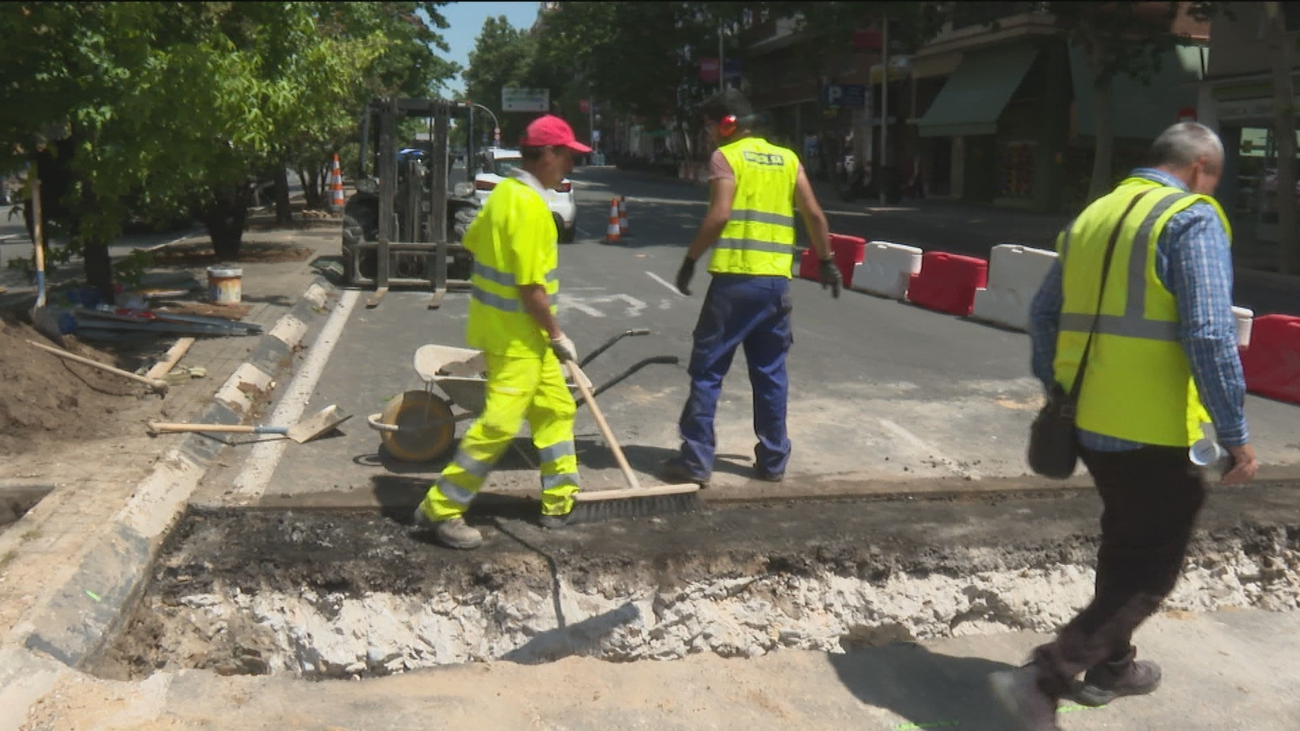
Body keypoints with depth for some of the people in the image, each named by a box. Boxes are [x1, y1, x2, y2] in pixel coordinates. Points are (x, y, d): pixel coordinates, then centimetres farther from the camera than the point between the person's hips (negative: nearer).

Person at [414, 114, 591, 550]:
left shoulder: (506, 192, 8)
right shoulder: (530, 206, -22)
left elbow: (472, 241, 20)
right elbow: (531, 289, -23)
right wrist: (558, 337, -13)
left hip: (522, 332, 11)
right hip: (516, 334, -11)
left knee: (556, 408, 17)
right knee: (499, 424, -8)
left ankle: (561, 501, 26)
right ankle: (441, 510, 0)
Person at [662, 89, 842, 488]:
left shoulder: (726, 157, -2)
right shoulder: (787, 158, 14)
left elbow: (718, 216, -14)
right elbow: (814, 215, 10)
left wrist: (690, 259, -5)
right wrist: (826, 261, 18)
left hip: (736, 279, -5)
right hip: (777, 280, 6)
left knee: (707, 369, 2)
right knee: (770, 372, 14)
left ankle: (695, 461, 2)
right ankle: (773, 460, 19)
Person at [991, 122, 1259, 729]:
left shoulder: (1093, 215, 13)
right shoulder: (1193, 220, -10)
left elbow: (1043, 315, 16)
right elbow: (1209, 335, -19)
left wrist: (1058, 393, 24)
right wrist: (1236, 435, -13)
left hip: (1089, 420, 8)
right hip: (1153, 429, -8)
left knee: (1127, 542, 26)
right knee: (1149, 571, 3)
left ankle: (1111, 665, 39)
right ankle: (1041, 680, -5)